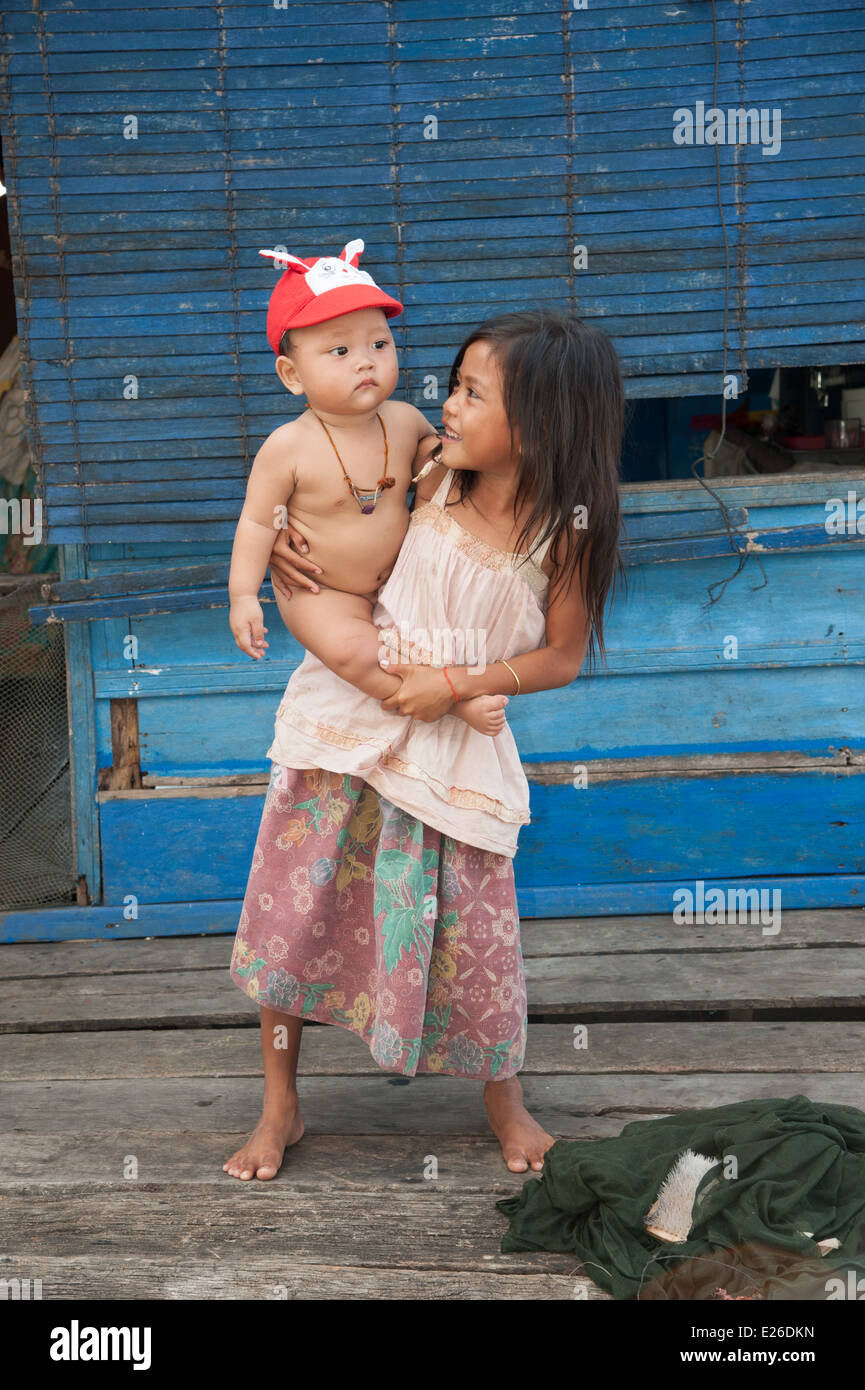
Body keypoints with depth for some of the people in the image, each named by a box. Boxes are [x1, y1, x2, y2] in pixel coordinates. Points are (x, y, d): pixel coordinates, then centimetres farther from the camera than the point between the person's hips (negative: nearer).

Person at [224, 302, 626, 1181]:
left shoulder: (565, 532, -13)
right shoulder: (433, 481, -5)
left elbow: (562, 658, -6)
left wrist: (456, 686, -17)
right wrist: (284, 546, -8)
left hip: (453, 742, -3)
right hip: (348, 706, 3)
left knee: (470, 923, 3)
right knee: (292, 898, 6)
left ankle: (503, 1098, 32)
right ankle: (280, 1108, 25)